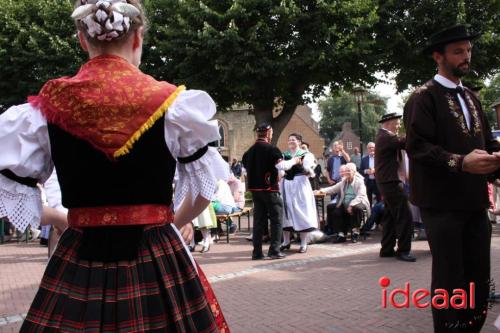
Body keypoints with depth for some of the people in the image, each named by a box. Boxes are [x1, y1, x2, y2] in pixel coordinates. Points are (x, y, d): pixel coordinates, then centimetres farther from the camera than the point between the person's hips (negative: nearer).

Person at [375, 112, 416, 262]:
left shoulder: (384, 136, 17)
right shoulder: (386, 137, -17)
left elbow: (401, 143, 13)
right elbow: (405, 142, -26)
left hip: (387, 182, 11)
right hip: (391, 182, -11)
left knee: (390, 216, 14)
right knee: (405, 217, -9)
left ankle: (387, 249, 19)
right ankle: (403, 250, -5)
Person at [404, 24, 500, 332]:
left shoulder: (471, 97, 18)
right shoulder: (424, 97, -7)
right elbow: (416, 147, -16)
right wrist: (460, 162, -27)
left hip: (474, 200, 7)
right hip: (442, 202, -7)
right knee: (449, 279, 2)